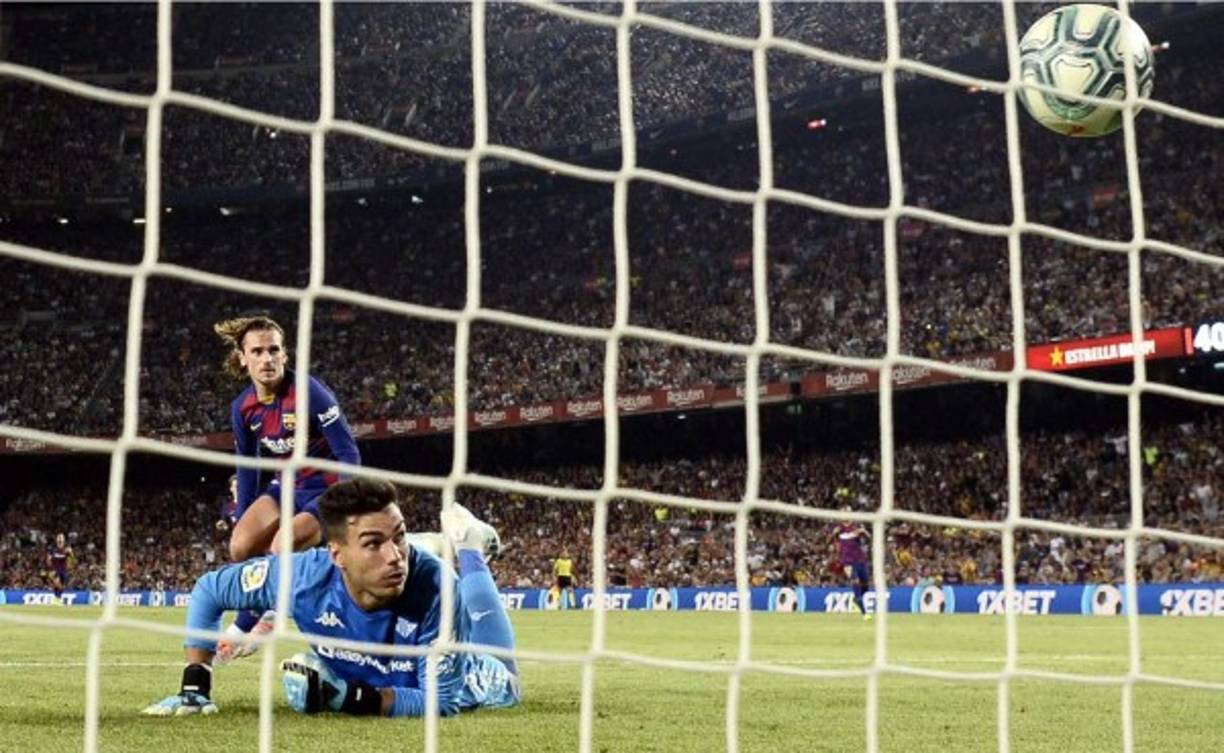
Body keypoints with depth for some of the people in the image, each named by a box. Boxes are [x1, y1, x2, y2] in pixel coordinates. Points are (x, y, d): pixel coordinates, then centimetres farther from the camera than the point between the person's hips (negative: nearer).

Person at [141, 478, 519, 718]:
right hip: (355, 679, 2)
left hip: (440, 679, -2)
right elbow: (209, 589, -19)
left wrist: (353, 699, -49)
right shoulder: (305, 576, -38)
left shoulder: (435, 585, -46)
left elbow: (443, 699, -40)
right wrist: (194, 685, -24)